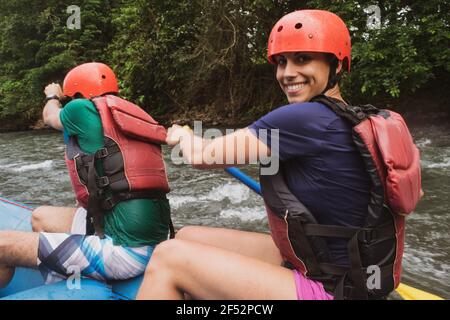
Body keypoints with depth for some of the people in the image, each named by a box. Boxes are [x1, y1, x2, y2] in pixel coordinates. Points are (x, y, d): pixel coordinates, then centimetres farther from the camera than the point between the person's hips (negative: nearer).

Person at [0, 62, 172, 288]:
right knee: (41, 217, 23)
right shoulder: (129, 114, 13)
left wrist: (52, 97, 41)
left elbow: (50, 116, 21)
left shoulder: (84, 108, -6)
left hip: (124, 250, -9)